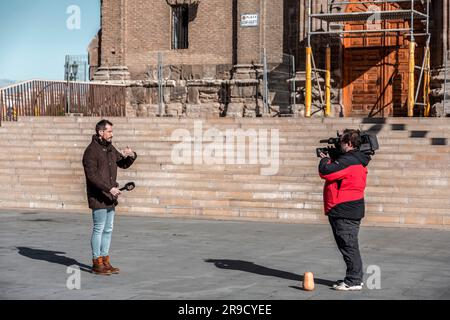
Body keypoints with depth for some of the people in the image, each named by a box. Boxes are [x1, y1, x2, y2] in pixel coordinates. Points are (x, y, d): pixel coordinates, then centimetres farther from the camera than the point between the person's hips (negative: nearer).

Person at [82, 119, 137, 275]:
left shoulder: (110, 148, 12)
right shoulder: (91, 151, -14)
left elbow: (123, 164, 20)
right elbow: (92, 176, -21)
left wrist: (131, 156, -2)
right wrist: (109, 188, -27)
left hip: (110, 198, 8)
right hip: (98, 197, -8)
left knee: (108, 230, 11)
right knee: (98, 229, -3)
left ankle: (105, 261, 18)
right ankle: (97, 264, 3)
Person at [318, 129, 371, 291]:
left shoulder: (348, 160, -18)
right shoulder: (356, 159, 15)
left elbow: (326, 172, -24)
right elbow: (336, 170, 24)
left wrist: (325, 160, -4)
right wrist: (329, 159, 10)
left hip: (344, 211, -10)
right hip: (350, 210, 10)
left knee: (349, 246, -6)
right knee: (349, 245, 16)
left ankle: (354, 281, -2)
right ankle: (355, 278, 23)